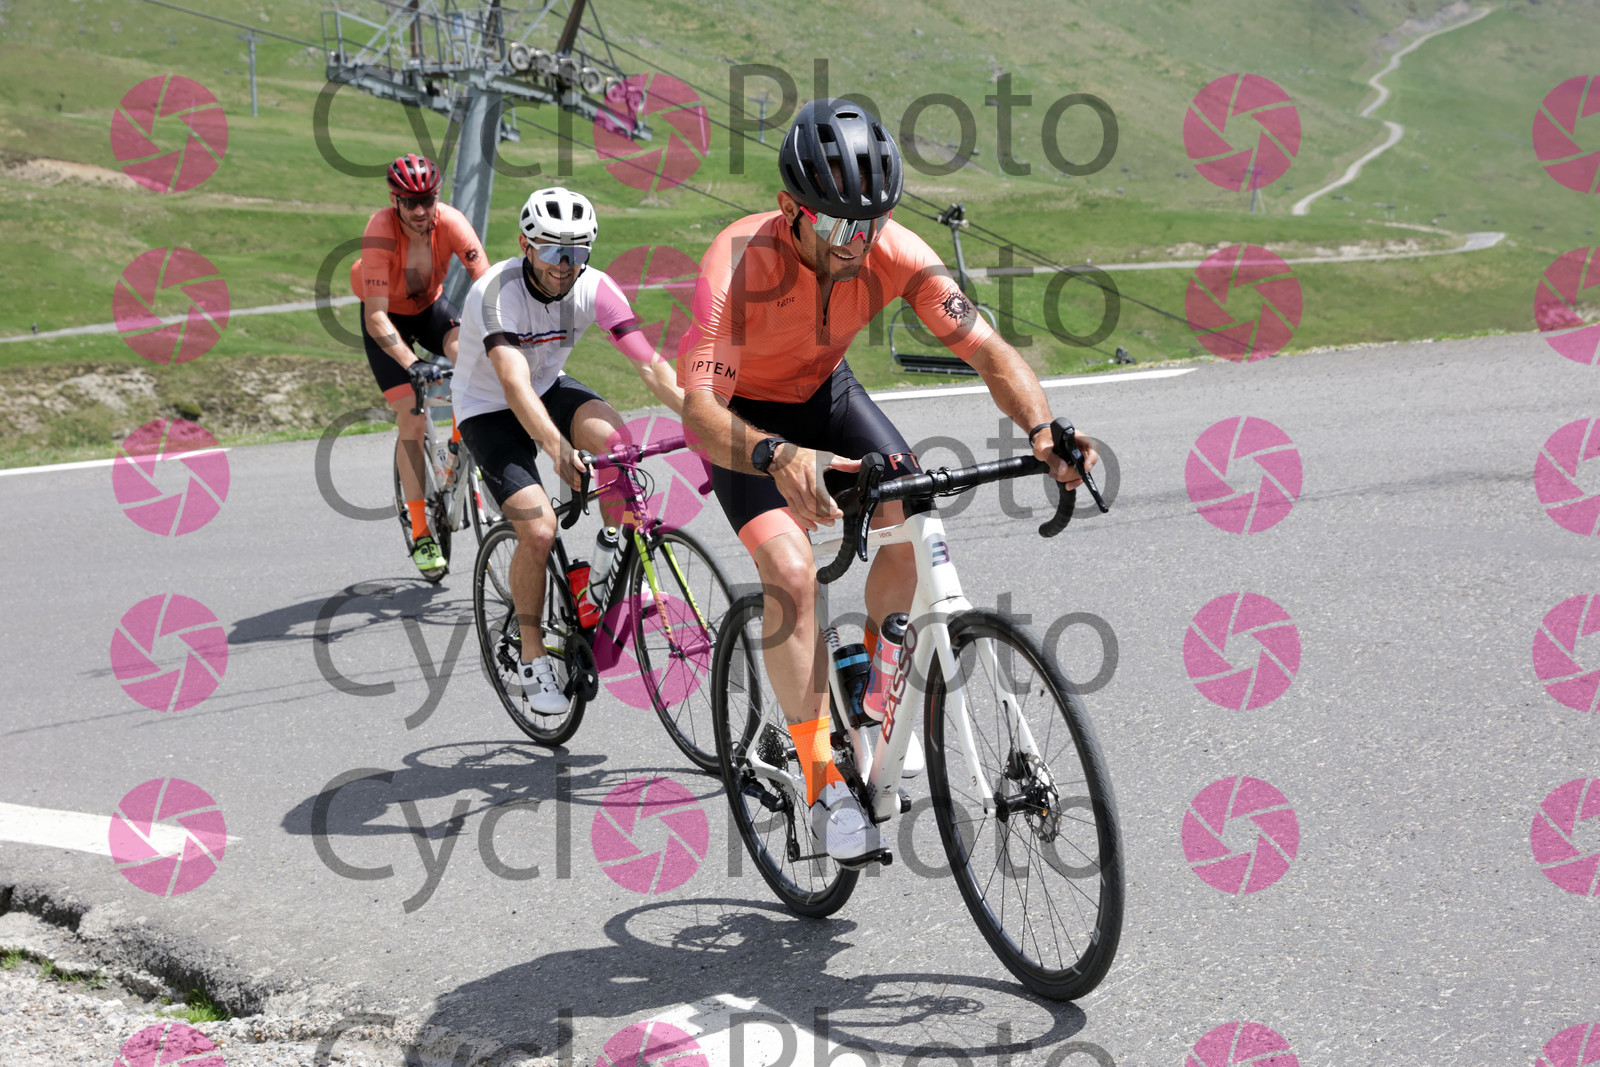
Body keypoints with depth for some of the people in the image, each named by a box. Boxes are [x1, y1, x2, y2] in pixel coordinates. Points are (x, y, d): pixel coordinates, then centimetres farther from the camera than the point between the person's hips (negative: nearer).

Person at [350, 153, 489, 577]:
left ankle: (461, 447, -3)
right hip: (388, 317, -2)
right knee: (412, 418, -12)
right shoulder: (380, 232, -34)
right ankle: (420, 535, -5)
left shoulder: (451, 222, -27)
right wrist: (413, 365, -50)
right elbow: (376, 318, -38)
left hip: (431, 306, 3)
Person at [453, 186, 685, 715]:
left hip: (551, 388, 4)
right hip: (489, 410, -4)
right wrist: (558, 450, -59)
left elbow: (649, 363, -24)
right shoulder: (496, 293, -31)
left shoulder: (594, 288, -18)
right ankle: (532, 655, 2)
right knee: (539, 531, -20)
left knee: (613, 436, -30)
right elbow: (513, 381, -44)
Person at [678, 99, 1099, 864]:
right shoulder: (740, 261, -36)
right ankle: (824, 784, -14)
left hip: (825, 392, 4)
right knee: (792, 570, -24)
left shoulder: (892, 252, -26)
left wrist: (1043, 430, -47)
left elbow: (987, 350, -28)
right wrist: (780, 459, -63)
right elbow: (700, 409, -44)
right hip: (742, 413, -4)